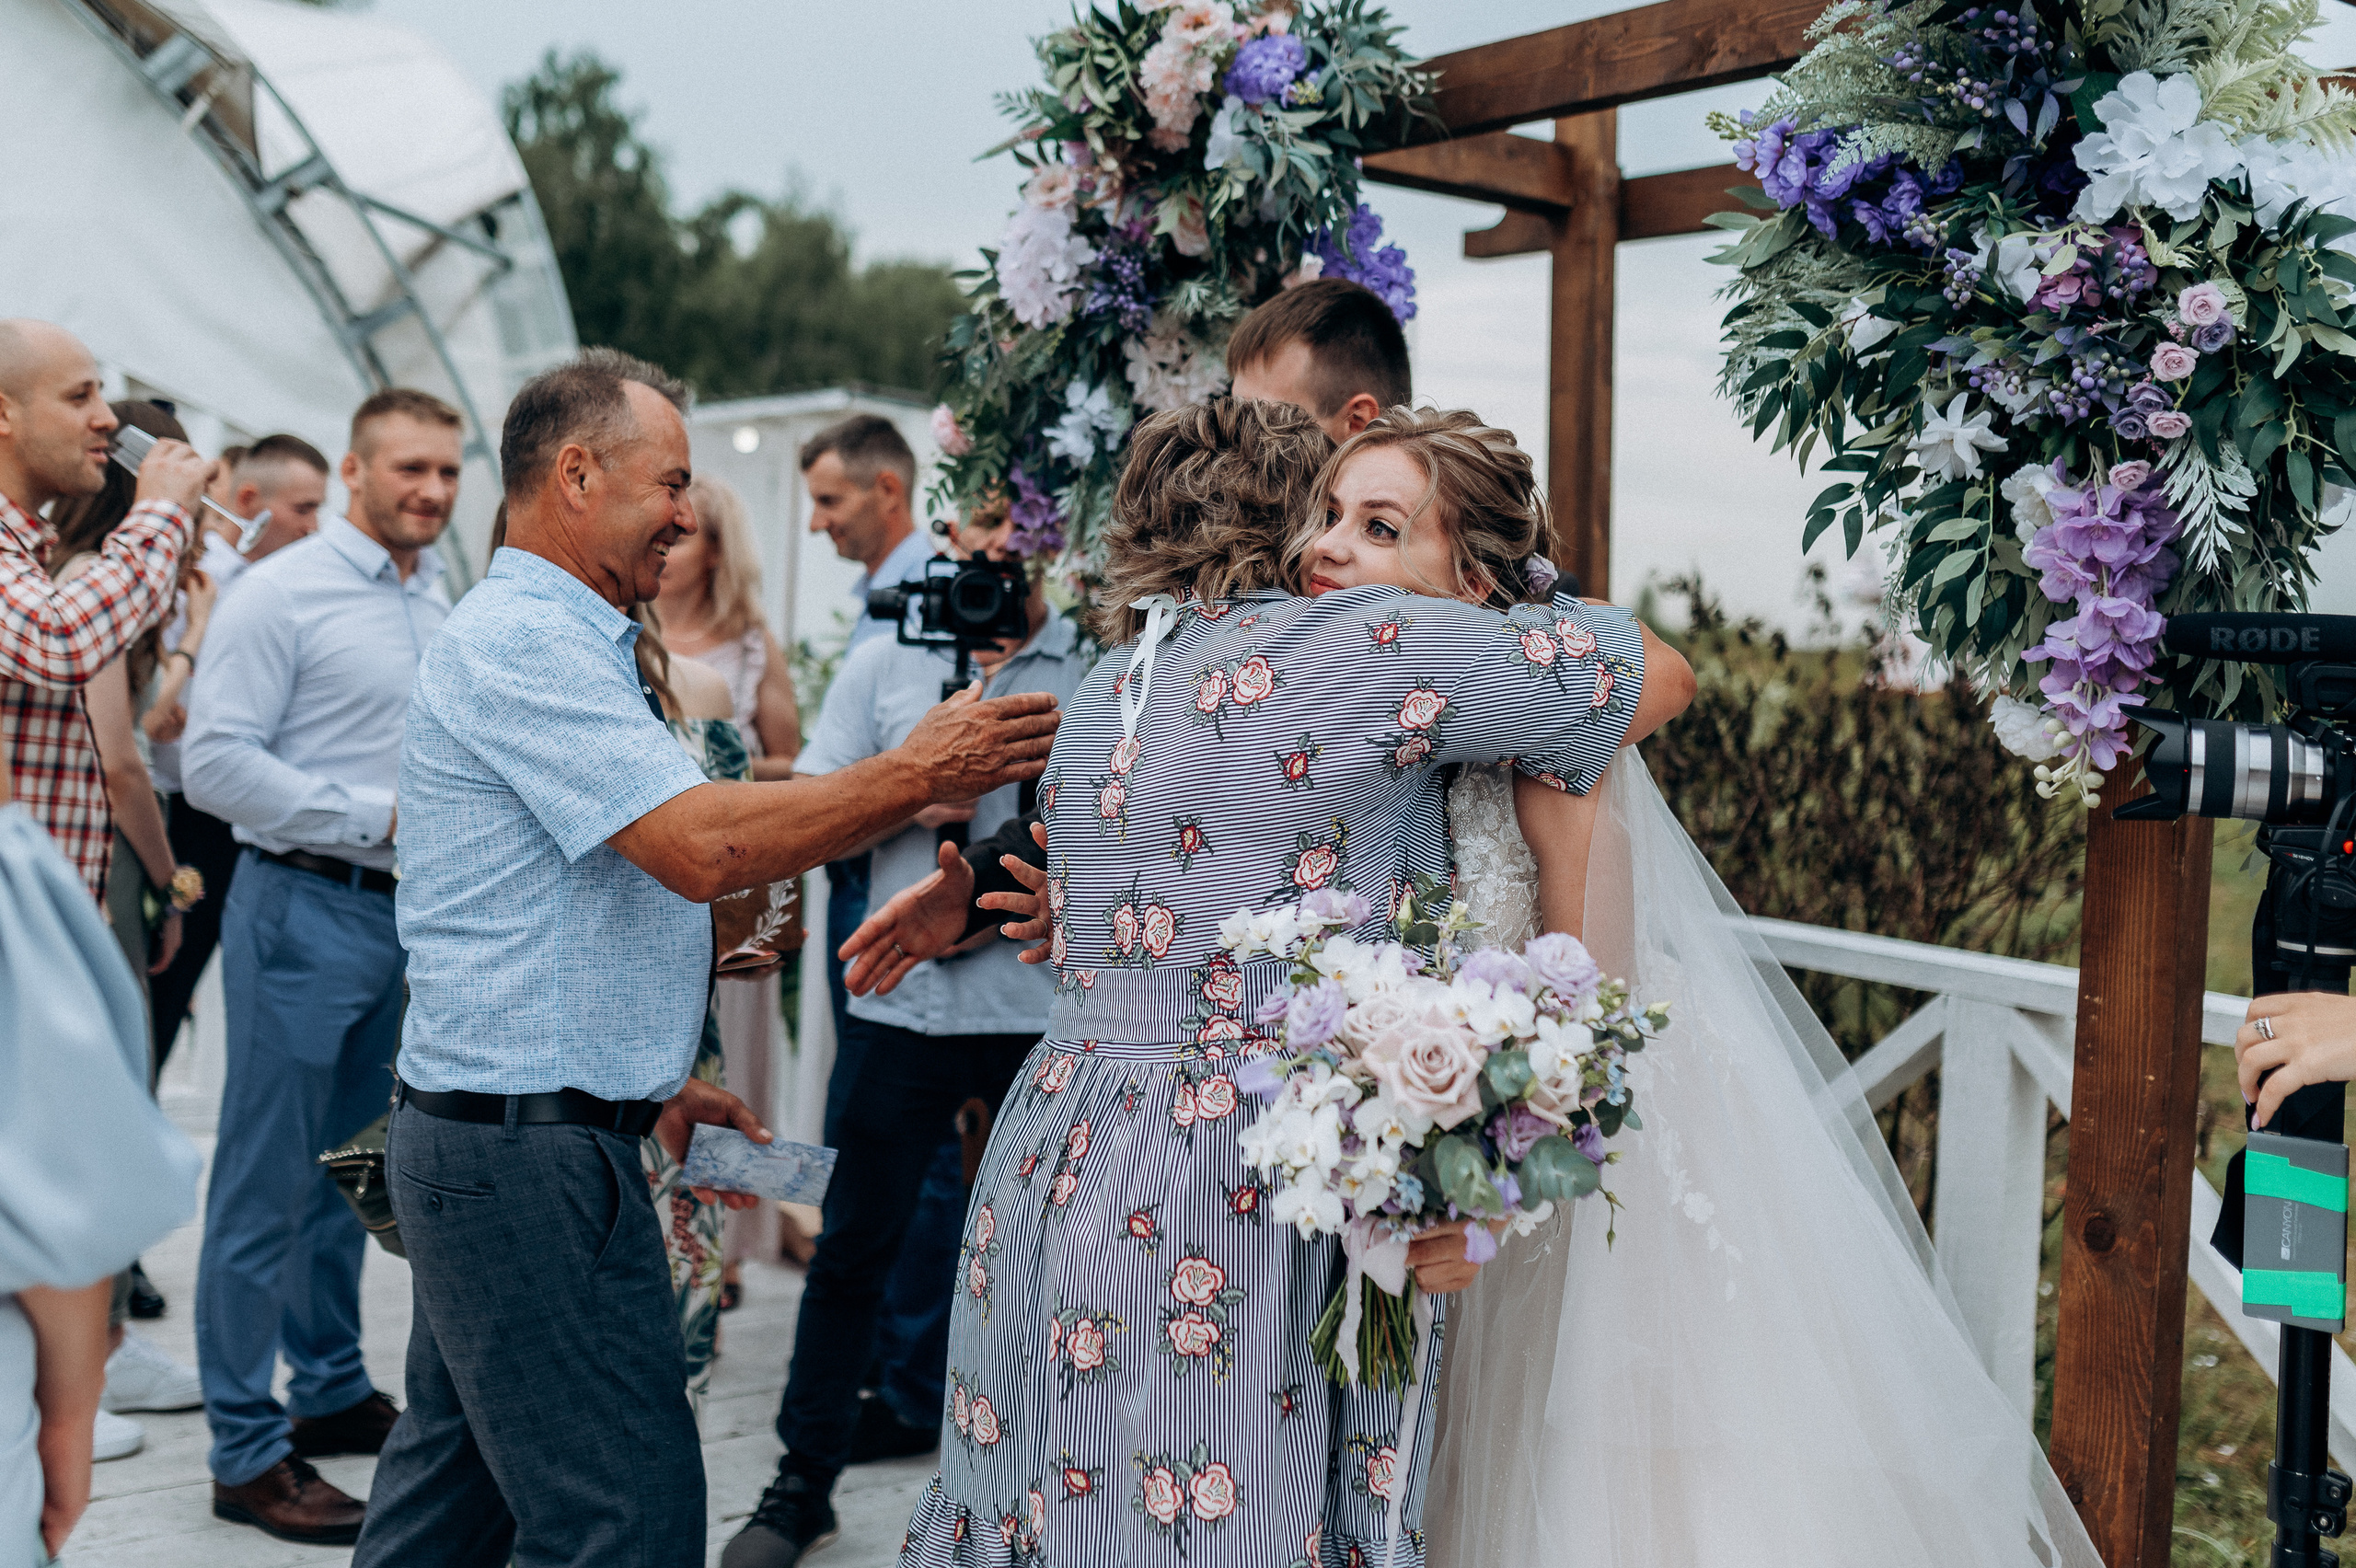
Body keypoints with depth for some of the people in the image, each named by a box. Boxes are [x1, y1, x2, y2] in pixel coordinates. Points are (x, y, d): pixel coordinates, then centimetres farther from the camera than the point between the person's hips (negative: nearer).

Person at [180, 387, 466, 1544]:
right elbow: (215, 763, -16)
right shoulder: (283, 592, -10)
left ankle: (332, 1392, 32)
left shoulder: (439, 606, 12)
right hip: (306, 907, -7)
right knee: (269, 1186, 0)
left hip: (406, 915, 7)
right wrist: (379, 820, -18)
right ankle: (247, 1450, 9)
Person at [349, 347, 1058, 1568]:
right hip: (528, 1149, -11)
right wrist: (919, 773, -18)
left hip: (480, 1134, 11)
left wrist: (649, 1086, 20)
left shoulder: (554, 637, 19)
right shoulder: (520, 641, -16)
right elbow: (701, 846, -27)